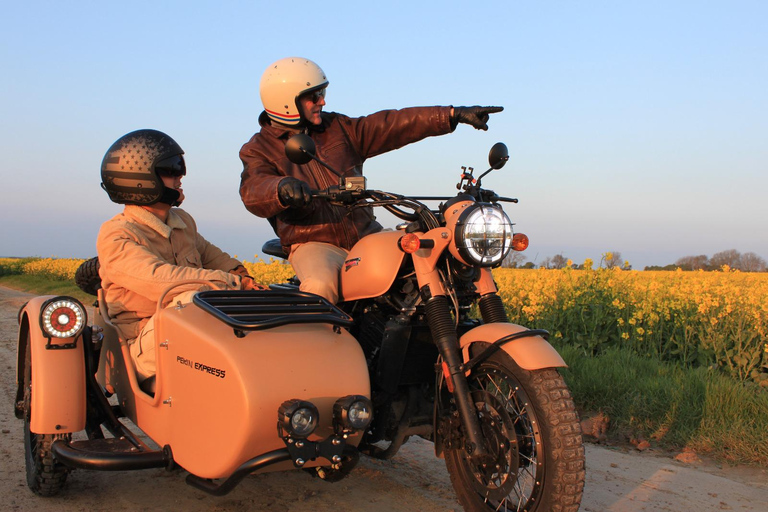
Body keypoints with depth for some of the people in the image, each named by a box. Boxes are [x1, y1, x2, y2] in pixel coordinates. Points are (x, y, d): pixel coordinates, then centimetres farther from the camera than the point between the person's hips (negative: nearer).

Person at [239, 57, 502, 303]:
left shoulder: (338, 127, 13)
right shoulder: (258, 149, 2)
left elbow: (393, 125, 5)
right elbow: (253, 191, -19)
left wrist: (453, 115, -5)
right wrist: (282, 188, -44)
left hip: (367, 233, 5)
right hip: (313, 242, -4)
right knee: (320, 287, -37)